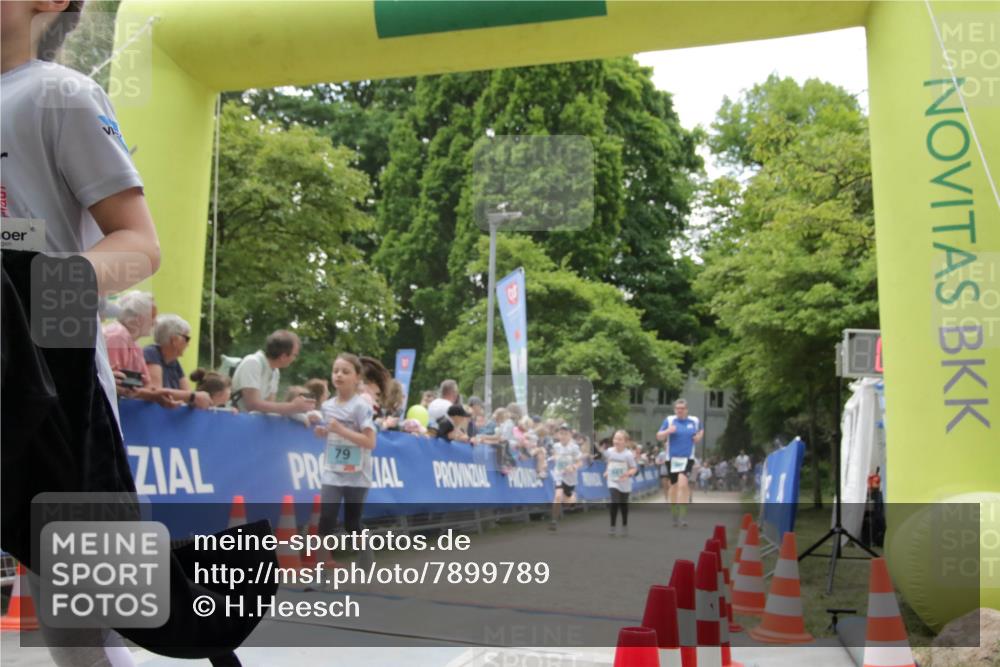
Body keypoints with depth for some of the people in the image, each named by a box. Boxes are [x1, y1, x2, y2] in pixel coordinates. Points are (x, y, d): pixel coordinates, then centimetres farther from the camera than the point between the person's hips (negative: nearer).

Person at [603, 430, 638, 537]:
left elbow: (634, 468, -13)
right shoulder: (609, 452, -5)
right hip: (613, 482, 1)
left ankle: (624, 526, 32)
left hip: (625, 484, -1)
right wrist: (607, 471, 11)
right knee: (614, 503, -17)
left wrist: (628, 473, -31)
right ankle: (612, 527, -8)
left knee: (623, 505, 12)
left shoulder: (628, 454, -16)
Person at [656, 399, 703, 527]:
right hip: (673, 457, 1)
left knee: (683, 484, -19)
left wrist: (699, 437, 4)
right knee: (674, 485, 10)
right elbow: (659, 437, -1)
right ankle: (674, 515, 28)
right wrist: (667, 431, -21)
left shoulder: (695, 421, 4)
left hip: (688, 457, -1)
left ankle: (683, 515, -13)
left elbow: (701, 430, 26)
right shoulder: (669, 420, -1)